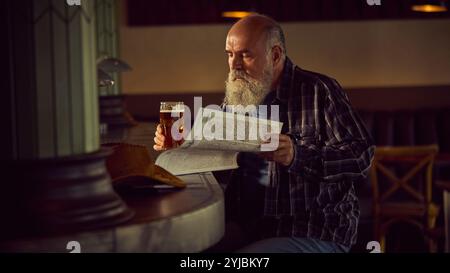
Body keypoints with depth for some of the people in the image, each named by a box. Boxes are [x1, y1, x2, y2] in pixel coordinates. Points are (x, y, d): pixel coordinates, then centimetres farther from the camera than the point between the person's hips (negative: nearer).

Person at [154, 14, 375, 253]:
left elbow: (361, 155, -16)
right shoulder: (236, 95, 11)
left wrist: (297, 156, -30)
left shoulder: (319, 90, -7)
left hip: (313, 235, -5)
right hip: (243, 228, 6)